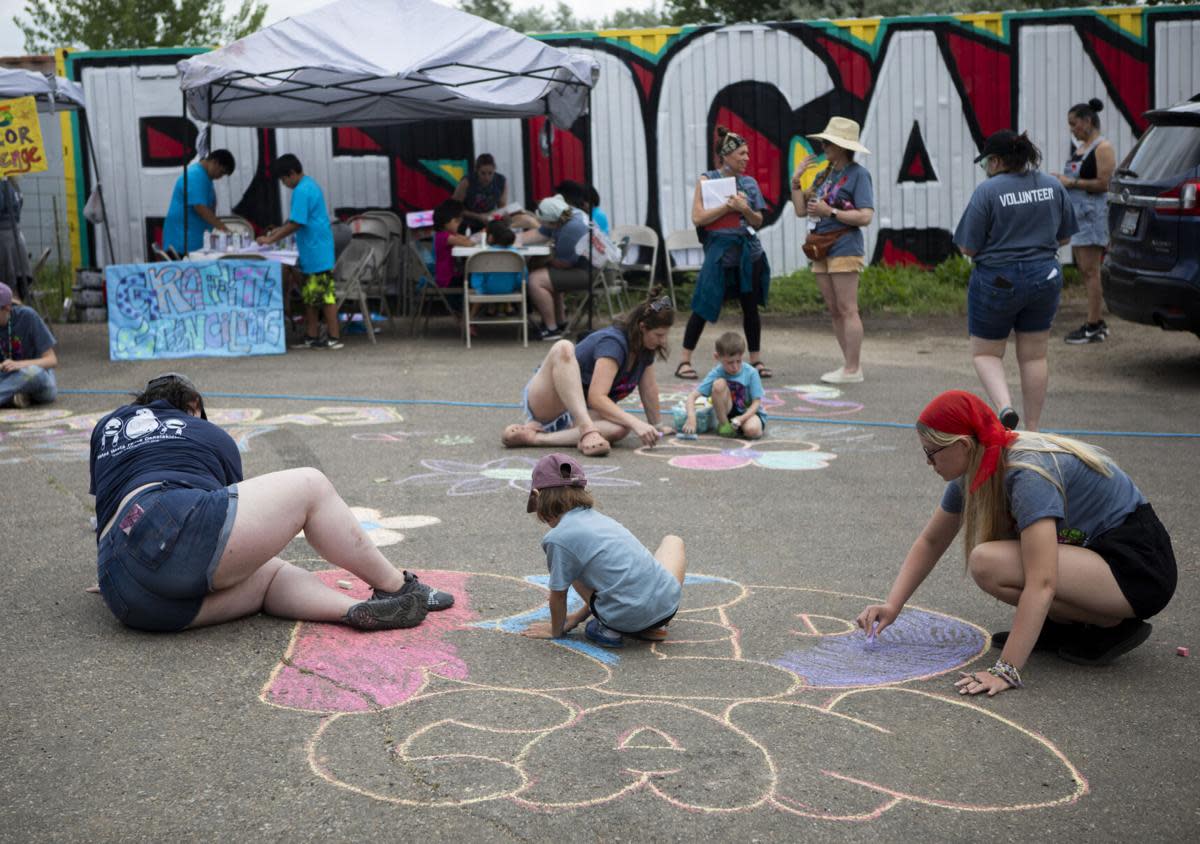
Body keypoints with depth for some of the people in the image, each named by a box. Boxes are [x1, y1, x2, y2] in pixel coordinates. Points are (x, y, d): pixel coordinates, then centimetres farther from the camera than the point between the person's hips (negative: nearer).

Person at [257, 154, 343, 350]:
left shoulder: (302, 191, -17)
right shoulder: (310, 184, 15)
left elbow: (295, 224, -20)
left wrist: (271, 239, -14)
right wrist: (279, 230, 16)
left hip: (316, 252, -10)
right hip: (313, 253, 10)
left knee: (324, 294, -5)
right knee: (310, 296, 12)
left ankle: (334, 337, -1)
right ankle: (311, 337, 16)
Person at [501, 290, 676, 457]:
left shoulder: (645, 346, 3)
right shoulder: (612, 343, -22)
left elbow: (649, 388, 15)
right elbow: (596, 398, -31)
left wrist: (656, 425, 21)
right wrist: (635, 423, -38)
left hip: (579, 412, 7)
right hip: (545, 405, -6)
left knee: (620, 428, -31)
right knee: (563, 348, -37)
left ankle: (536, 437, -34)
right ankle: (587, 430, -46)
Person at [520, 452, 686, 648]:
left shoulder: (558, 538, -5)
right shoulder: (600, 518, 16)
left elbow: (558, 595, 3)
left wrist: (556, 630, 21)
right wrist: (580, 615, 31)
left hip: (628, 618, -4)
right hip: (667, 604, 4)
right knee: (673, 540, 36)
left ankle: (609, 628, 7)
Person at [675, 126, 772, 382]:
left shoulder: (749, 183, 9)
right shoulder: (707, 179, -2)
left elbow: (758, 221, 11)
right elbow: (698, 217, -10)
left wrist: (745, 209, -9)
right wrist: (727, 206, -15)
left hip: (748, 250, 4)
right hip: (719, 249, -4)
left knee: (750, 306, 7)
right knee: (703, 306, -2)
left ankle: (756, 359, 17)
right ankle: (684, 361, 5)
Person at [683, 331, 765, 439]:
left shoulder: (751, 373, -17)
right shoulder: (716, 374, -15)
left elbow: (756, 403, -16)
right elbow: (692, 396, -20)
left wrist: (741, 418, -33)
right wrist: (691, 418, -37)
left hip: (749, 412, -2)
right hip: (728, 413, 2)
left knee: (752, 430, -39)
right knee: (719, 384, -26)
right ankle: (724, 425, -11)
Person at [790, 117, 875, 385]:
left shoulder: (858, 174, -7)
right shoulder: (824, 175, 16)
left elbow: (866, 217, -15)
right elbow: (801, 210, 16)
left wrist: (830, 212, -15)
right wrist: (796, 181, 6)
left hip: (844, 249, -8)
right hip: (821, 249, 8)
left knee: (847, 310, -7)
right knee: (834, 311, 9)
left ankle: (852, 369, -5)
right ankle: (850, 365, 16)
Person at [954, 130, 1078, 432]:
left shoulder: (988, 191, -14)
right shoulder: (1053, 186, 3)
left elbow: (968, 248, -12)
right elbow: (1064, 237, 11)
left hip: (998, 282, -4)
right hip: (1045, 279, 5)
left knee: (985, 353, 11)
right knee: (1034, 356, 12)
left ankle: (1004, 407, -13)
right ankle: (1032, 430, 16)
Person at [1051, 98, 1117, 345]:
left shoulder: (1103, 148, -10)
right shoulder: (1080, 147, 18)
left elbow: (1103, 183, -18)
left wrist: (1072, 182, -16)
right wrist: (1062, 179, 9)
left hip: (1093, 213, -10)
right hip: (1077, 213, 10)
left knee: (1090, 271, -9)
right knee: (1083, 269, 10)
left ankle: (1093, 327, -8)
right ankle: (1097, 322, 16)